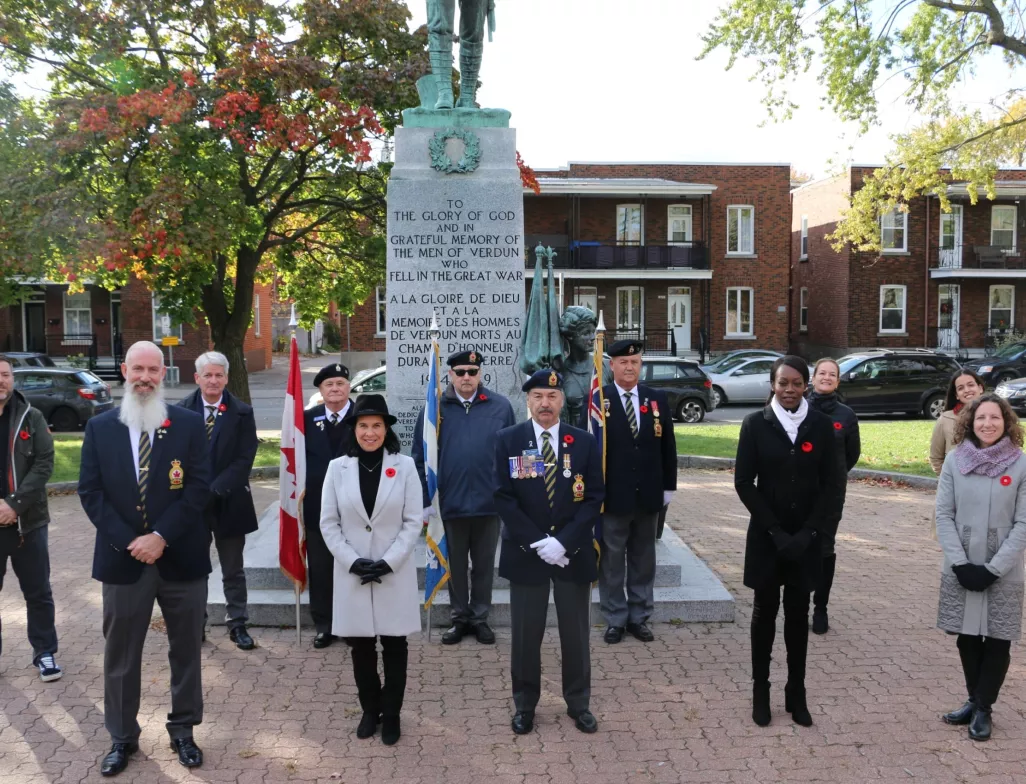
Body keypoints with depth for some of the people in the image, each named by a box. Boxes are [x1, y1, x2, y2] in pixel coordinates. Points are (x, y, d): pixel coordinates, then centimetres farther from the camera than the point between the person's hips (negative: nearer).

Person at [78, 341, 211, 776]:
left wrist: (160, 536, -15)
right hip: (123, 557, 1)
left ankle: (183, 730, 27)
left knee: (185, 649, 11)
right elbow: (90, 491, -1)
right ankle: (122, 737, 27)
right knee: (120, 653, 10)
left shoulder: (190, 423, -2)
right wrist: (128, 541, -12)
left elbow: (199, 486, -7)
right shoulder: (100, 427, 3)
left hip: (180, 557, -1)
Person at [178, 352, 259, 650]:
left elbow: (244, 460, -9)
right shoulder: (182, 411, -2)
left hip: (229, 502, 0)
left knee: (233, 570, 10)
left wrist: (214, 490, -17)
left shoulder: (242, 413, -4)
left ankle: (237, 623, 20)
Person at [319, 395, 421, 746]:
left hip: (395, 572, -1)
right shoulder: (338, 467, 0)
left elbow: (414, 521, -4)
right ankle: (370, 710, 28)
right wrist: (352, 562, -11)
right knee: (361, 646, 10)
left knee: (394, 646, 7)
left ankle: (391, 714, 22)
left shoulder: (404, 466, -4)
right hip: (352, 573, 1)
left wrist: (388, 562, -13)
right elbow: (328, 523, 0)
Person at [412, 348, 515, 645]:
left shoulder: (500, 407, -1)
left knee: (484, 564, 13)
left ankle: (480, 617, 27)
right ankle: (459, 618, 28)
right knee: (455, 565, 13)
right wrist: (424, 500, -3)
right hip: (450, 501, 0)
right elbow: (421, 457, 1)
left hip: (490, 502, 0)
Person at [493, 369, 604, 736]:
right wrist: (537, 542, -14)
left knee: (575, 632, 11)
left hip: (574, 552, 1)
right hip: (526, 552, -1)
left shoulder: (585, 442, 1)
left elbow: (594, 498, -2)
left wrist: (563, 541, -14)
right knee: (525, 634, 8)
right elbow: (503, 498, -6)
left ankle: (578, 702, 27)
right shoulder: (508, 440, -2)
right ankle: (524, 704, 24)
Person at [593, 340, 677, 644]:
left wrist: (669, 486, 6)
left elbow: (668, 446, 8)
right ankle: (615, 620, 19)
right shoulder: (597, 400, -6)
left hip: (648, 494, 3)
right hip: (612, 495, -3)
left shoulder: (658, 399, 5)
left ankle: (639, 618, 25)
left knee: (643, 560, 13)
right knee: (612, 561, 6)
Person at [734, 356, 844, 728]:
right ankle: (760, 692, 18)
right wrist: (775, 530, -12)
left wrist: (808, 532, -10)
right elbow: (744, 482, -6)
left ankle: (796, 693, 19)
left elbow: (832, 484, -2)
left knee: (798, 614, 9)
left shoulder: (821, 425, -1)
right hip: (766, 536, -1)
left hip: (806, 537, 1)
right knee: (765, 612, 8)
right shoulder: (756, 424, -4)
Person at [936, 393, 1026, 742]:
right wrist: (961, 563, -10)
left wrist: (993, 568, -13)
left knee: (997, 640, 5)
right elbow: (943, 514, -1)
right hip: (960, 568, 2)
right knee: (968, 637, 10)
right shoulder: (954, 460, -1)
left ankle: (983, 708, 19)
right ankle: (974, 700, 27)